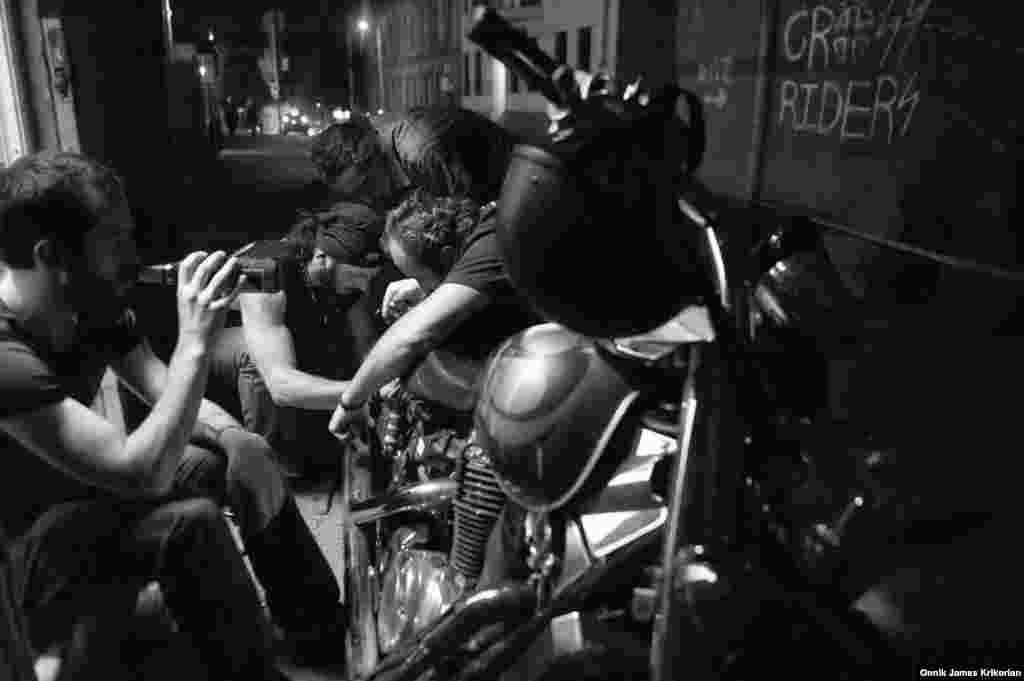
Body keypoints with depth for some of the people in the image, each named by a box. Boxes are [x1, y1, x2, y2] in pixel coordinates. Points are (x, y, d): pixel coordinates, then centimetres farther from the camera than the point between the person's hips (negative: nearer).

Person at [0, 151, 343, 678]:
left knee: (241, 458, 2)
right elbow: (143, 473, -37)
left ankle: (326, 631, 13)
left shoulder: (93, 307, -7)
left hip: (75, 492, 9)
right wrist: (195, 341, -39)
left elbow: (171, 397, 0)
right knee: (190, 522, -31)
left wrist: (231, 434, -20)